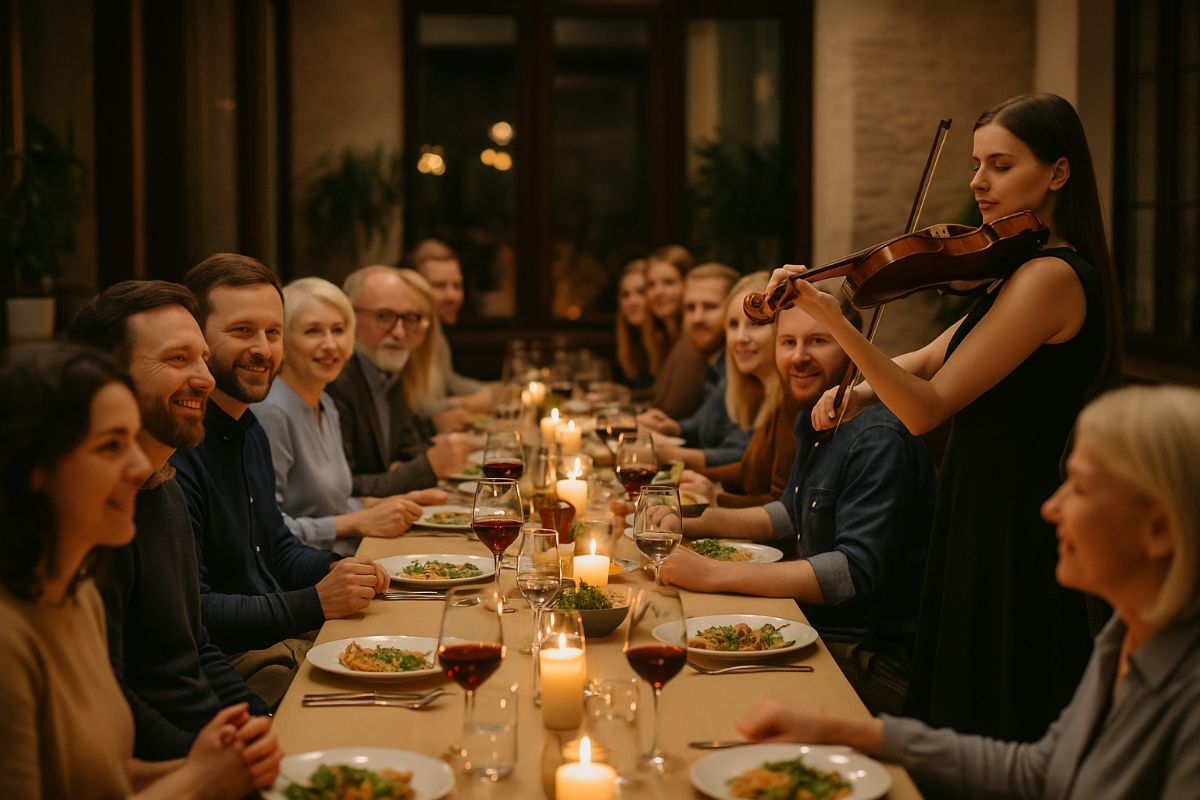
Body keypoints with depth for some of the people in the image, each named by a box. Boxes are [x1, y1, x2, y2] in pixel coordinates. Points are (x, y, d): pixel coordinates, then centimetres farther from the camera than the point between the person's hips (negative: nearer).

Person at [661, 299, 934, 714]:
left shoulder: (879, 438, -21)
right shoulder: (814, 422, 12)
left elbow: (857, 571, -29)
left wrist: (716, 574, -29)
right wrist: (694, 524, 11)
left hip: (874, 660, -9)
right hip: (816, 631, 9)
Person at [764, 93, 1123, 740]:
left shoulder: (1049, 276, -20)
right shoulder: (1026, 269, 12)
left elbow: (927, 409, -24)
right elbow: (933, 359, 16)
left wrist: (834, 322, -31)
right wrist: (863, 386, -4)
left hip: (1007, 541, -10)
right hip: (991, 518, 10)